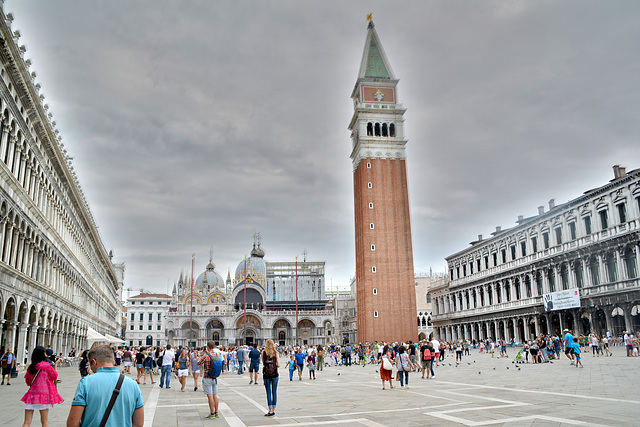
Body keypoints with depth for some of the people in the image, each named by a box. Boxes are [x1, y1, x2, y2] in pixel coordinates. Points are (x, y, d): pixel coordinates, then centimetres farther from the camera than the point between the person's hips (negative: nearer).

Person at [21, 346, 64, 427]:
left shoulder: (30, 367, 5)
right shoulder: (47, 366, -9)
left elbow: (28, 383, 15)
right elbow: (55, 377, 5)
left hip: (31, 395, 4)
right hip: (44, 394, -4)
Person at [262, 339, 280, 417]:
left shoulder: (263, 352, -4)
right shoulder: (276, 353, -3)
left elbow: (263, 363, 7)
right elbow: (278, 365, -8)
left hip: (266, 375, -1)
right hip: (274, 374, 1)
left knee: (268, 392, 4)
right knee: (274, 392, 10)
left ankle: (270, 410, 2)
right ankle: (274, 410, 15)